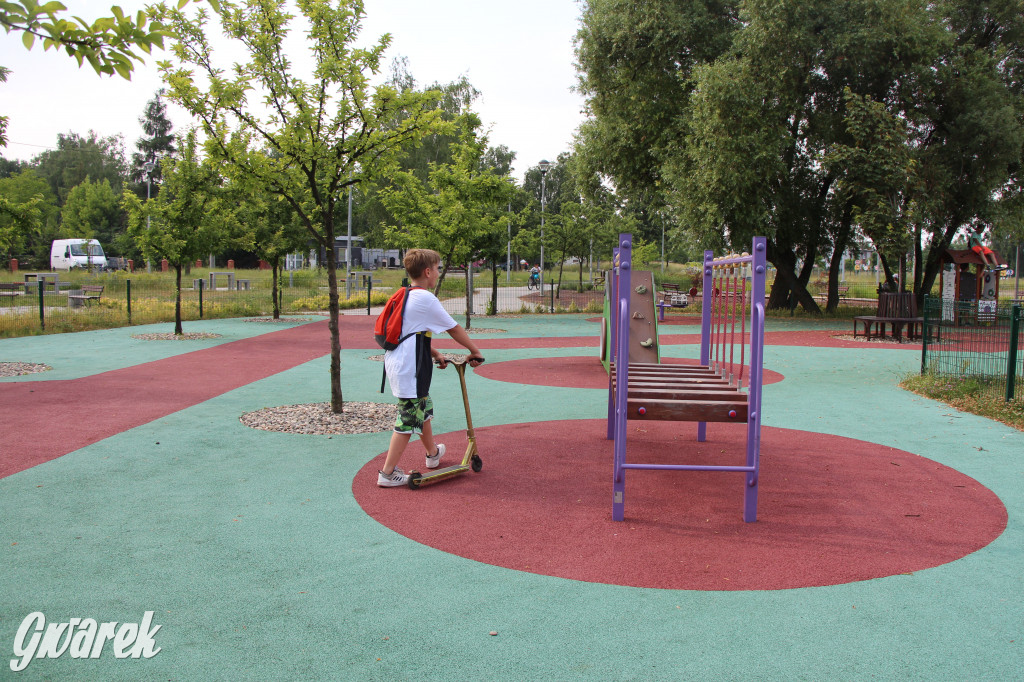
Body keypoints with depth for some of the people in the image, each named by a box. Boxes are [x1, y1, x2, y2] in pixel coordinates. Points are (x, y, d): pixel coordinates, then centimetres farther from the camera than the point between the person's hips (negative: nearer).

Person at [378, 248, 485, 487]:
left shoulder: (405, 297, 12)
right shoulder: (426, 299, -15)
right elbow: (454, 329, -7)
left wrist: (435, 354, 23)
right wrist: (475, 351, 4)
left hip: (396, 364, 10)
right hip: (408, 370, -10)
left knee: (424, 408, 25)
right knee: (408, 421, -2)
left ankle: (433, 453, 44)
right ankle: (388, 473, 4)